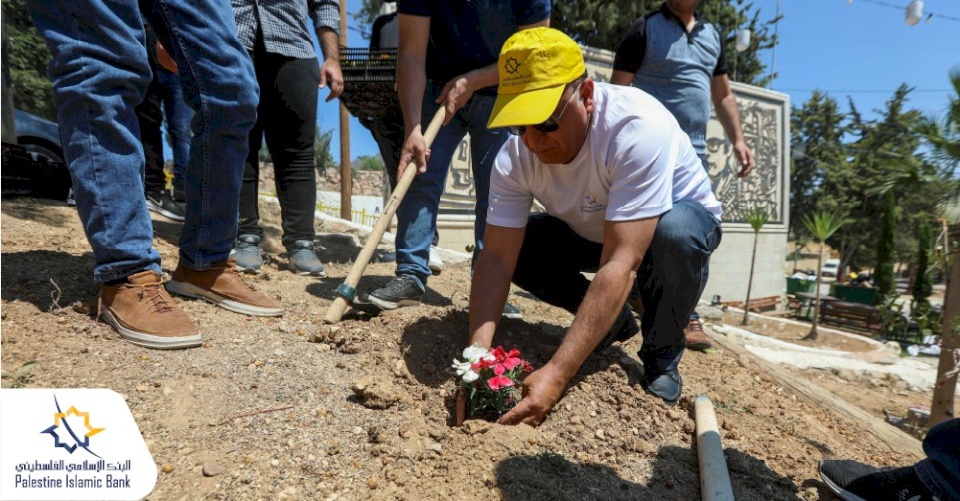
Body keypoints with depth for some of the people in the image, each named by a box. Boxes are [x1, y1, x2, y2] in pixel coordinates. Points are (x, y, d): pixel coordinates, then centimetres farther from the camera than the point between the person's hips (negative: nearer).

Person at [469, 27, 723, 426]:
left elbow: (620, 265, -44)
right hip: (592, 232, 4)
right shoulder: (514, 156, -23)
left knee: (674, 232, -38)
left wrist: (556, 374, -50)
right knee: (516, 247, -16)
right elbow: (497, 258, -26)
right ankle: (614, 322, 7)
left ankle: (661, 356, -7)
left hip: (681, 217, -4)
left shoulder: (639, 128, -38)